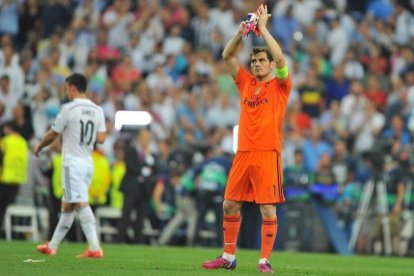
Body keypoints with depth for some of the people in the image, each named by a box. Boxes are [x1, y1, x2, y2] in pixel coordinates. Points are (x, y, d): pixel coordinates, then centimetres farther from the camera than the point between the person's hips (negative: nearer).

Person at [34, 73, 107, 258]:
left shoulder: (68, 109, -10)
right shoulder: (97, 110, 7)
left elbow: (52, 134, -1)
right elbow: (101, 138, 3)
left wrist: (39, 147, 17)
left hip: (73, 162, -7)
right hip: (88, 162, 7)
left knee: (81, 204, -13)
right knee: (67, 205, 14)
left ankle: (95, 248, -22)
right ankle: (52, 246, 22)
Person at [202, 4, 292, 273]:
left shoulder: (280, 85, 2)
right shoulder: (246, 82, 14)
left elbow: (280, 58, -14)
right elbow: (227, 56, 10)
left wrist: (263, 28, -9)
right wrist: (241, 32, -3)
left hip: (268, 153, -5)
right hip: (243, 152, 5)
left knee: (268, 208, -6)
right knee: (230, 204, 6)